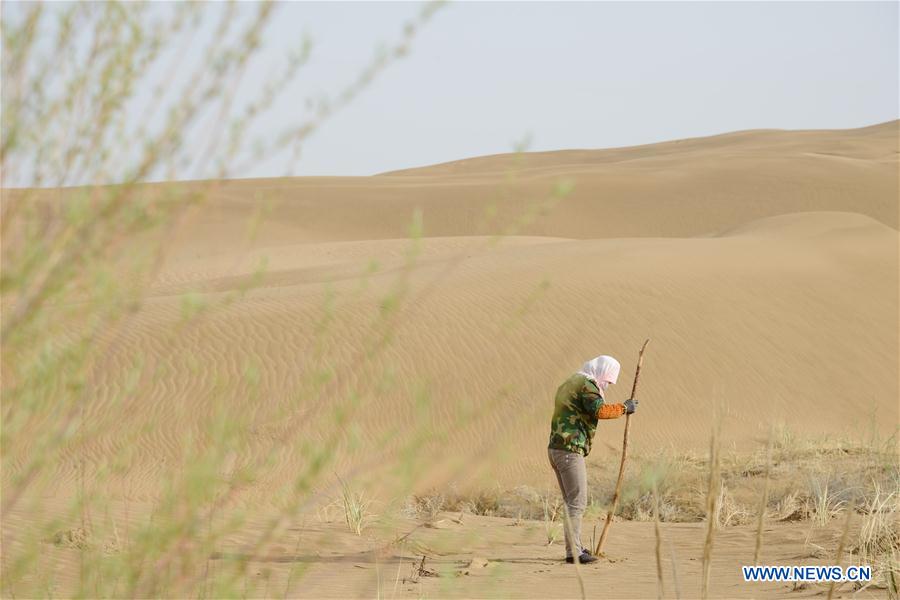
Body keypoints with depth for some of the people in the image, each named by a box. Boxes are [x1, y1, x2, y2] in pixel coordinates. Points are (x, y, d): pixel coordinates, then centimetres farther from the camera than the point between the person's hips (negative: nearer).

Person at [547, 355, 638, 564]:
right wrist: (624, 407, -13)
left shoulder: (569, 383, 22)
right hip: (570, 450, -10)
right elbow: (600, 410, -25)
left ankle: (575, 545, 24)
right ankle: (573, 552, -12)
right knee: (577, 501, -9)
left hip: (555, 449, 10)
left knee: (572, 501, 17)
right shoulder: (586, 385, -10)